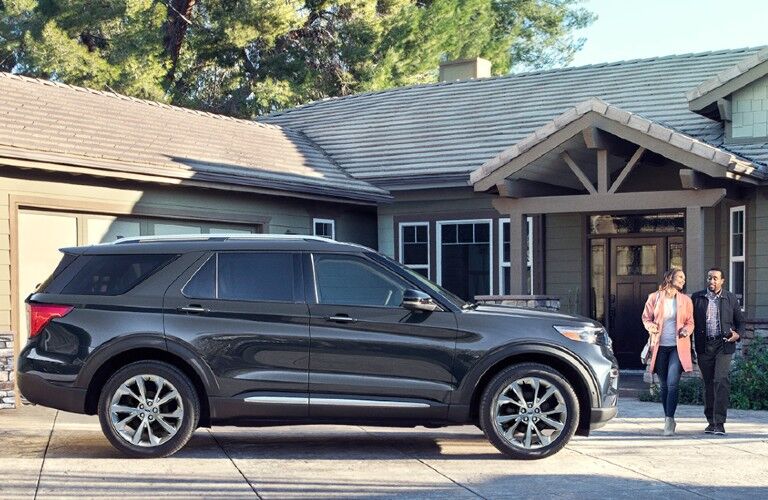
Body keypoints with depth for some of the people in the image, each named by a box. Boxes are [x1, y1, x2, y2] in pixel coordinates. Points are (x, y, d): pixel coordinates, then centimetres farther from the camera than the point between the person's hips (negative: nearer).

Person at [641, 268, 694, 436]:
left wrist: (686, 330, -7)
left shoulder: (685, 300, 7)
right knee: (664, 385, 7)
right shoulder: (654, 297, 4)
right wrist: (650, 326, -10)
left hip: (678, 347, -1)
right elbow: (646, 317, 12)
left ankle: (669, 419, -17)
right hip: (660, 347, 1)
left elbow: (690, 322, 14)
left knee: (672, 383, -15)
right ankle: (669, 420, 18)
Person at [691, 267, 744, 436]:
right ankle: (711, 421, 17)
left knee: (721, 381, -13)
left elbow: (740, 321, 14)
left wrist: (738, 334, -7)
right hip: (704, 346, 2)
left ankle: (719, 422, -14)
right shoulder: (697, 298, 8)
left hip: (723, 345, -2)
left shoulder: (731, 299, 7)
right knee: (708, 383, 8)